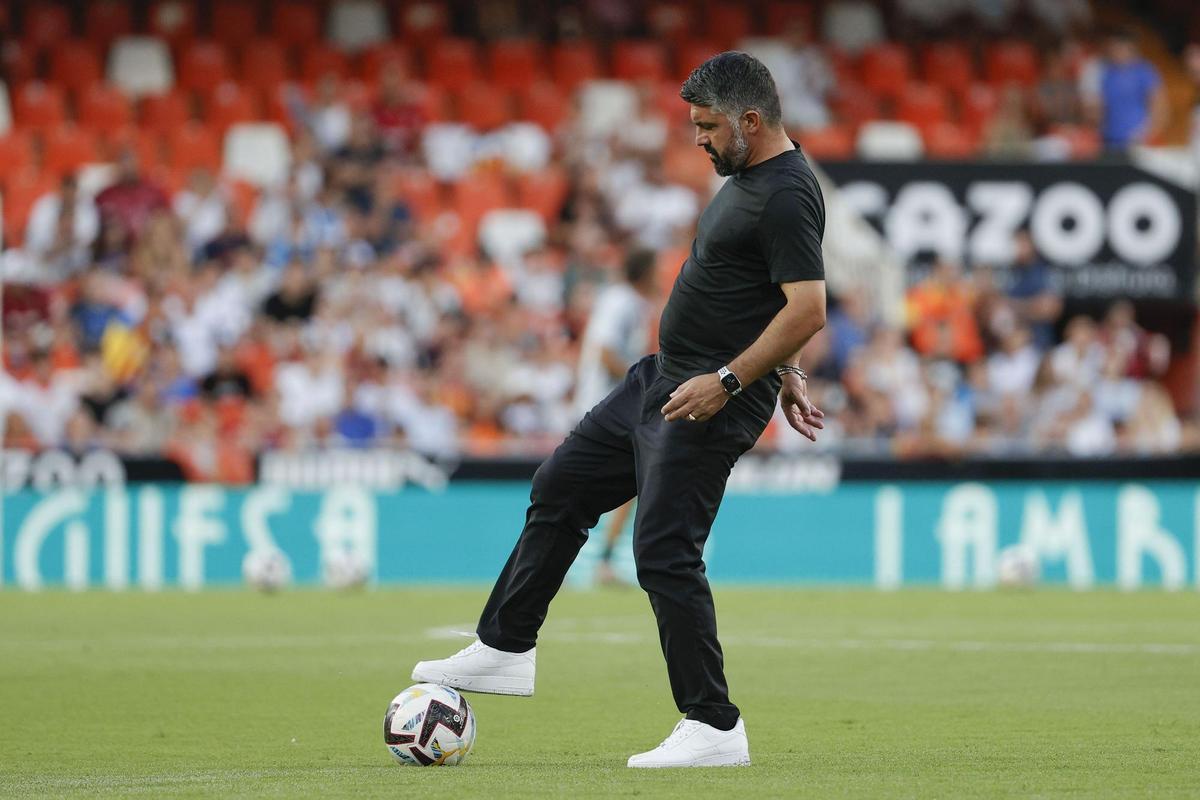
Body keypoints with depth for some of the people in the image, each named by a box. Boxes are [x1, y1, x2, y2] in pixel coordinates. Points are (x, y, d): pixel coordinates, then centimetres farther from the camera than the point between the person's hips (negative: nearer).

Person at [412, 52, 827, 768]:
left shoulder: (786, 196, -21)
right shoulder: (747, 178, 11)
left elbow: (808, 309, -28)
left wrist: (727, 381, -26)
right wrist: (787, 374, 22)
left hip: (710, 403, -11)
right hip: (662, 381, 11)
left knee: (665, 553, -11)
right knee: (560, 490, 15)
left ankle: (715, 727, -3)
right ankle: (507, 649, 25)